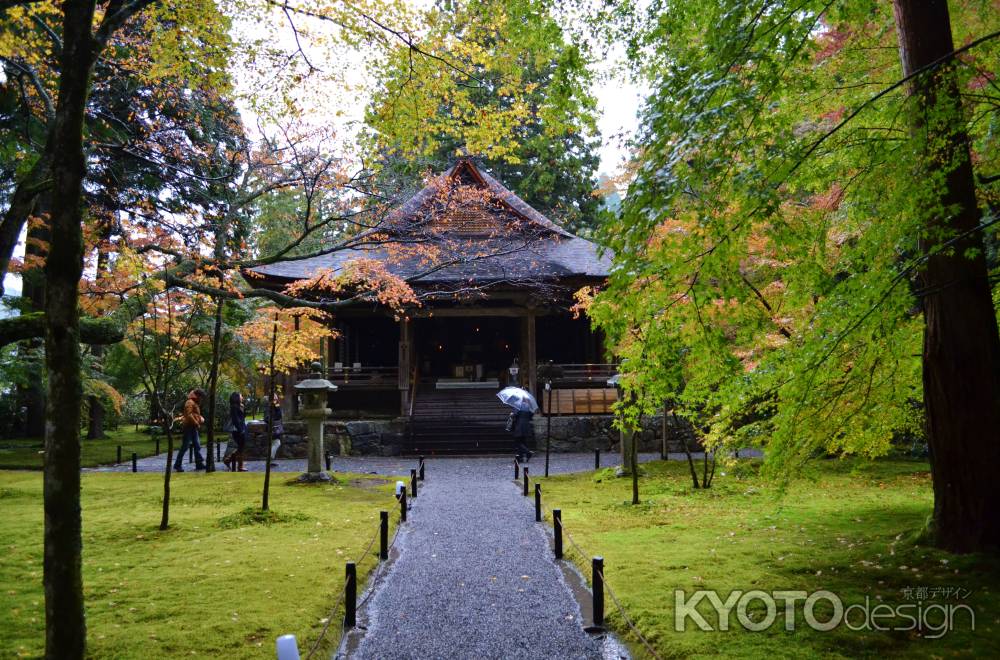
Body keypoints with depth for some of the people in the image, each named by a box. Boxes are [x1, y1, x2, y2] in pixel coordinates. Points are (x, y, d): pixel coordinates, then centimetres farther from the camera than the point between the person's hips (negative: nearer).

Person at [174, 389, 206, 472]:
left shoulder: (195, 403, 19)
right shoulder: (190, 402, -12)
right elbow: (189, 415, -21)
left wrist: (201, 419, 6)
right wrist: (196, 423, -17)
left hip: (193, 428, 10)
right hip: (189, 427, -10)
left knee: (197, 446, 8)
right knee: (185, 446, -7)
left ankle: (199, 463, 10)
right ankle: (177, 465, -1)